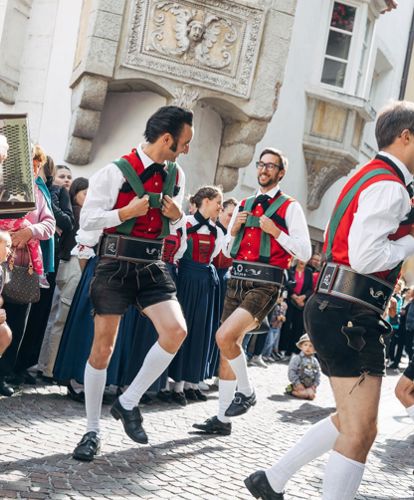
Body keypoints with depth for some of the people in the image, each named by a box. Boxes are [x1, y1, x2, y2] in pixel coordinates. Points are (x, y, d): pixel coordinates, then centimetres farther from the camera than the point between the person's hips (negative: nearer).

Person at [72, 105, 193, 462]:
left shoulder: (176, 175, 8)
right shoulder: (116, 172, -11)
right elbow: (87, 221, -9)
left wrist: (177, 214, -1)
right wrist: (128, 211, -20)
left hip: (152, 266, 5)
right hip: (116, 266, -5)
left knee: (176, 330, -17)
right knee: (103, 348, 2)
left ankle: (128, 402, 2)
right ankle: (92, 431, 16)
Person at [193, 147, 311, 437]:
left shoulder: (289, 207, 0)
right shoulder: (244, 205, 18)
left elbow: (305, 253, -6)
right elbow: (227, 251, 22)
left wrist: (275, 230, -13)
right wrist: (234, 229, 3)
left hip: (265, 284, -6)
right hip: (237, 280, 7)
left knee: (225, 337, -24)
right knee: (229, 347, 8)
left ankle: (246, 392, 1)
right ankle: (223, 420, 19)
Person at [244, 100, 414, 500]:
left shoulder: (371, 178, 20)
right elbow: (365, 257, -22)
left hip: (338, 312, 11)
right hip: (350, 316, -11)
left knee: (351, 421, 20)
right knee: (360, 431, -7)